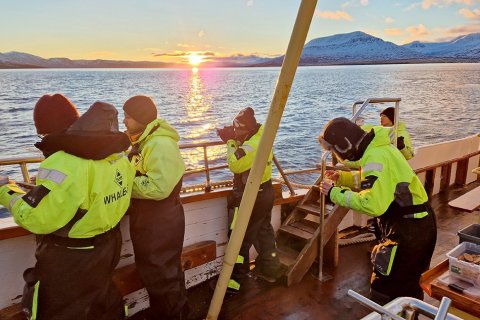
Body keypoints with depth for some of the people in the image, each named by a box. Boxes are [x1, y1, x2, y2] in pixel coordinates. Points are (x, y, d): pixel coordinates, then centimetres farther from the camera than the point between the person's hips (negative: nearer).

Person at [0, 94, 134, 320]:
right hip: (108, 244, 7)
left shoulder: (63, 164, -28)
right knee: (104, 301, 29)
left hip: (71, 258, -7)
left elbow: (36, 219, -24)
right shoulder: (117, 154, -5)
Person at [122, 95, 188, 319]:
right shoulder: (143, 141, 10)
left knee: (163, 274, 6)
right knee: (150, 271, 24)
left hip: (161, 223, -10)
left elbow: (158, 187, -31)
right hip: (146, 220, 10)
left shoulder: (161, 145, -23)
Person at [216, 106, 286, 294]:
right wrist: (233, 140, -1)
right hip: (265, 193, 10)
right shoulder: (262, 136, 2)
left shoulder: (252, 145, -28)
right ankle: (272, 268, 37)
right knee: (264, 231, 22)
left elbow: (234, 164, -24)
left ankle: (234, 281, 13)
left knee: (240, 238, 2)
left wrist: (230, 142, -13)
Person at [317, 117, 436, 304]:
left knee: (383, 291, 0)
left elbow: (372, 204, -34)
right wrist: (342, 177, 10)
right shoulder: (376, 148, 7)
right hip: (416, 222, 10)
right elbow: (372, 181, 23)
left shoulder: (376, 157, -24)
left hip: (409, 229, -10)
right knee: (406, 285, 26)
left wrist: (335, 193, -23)